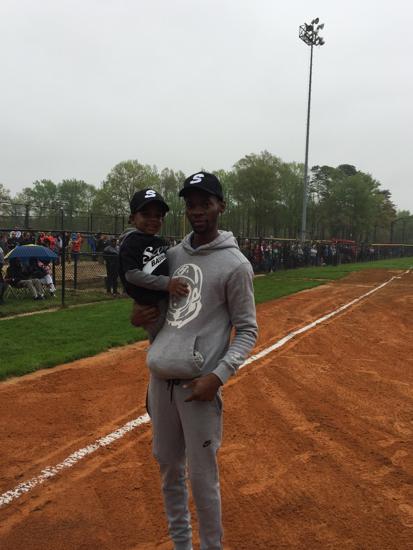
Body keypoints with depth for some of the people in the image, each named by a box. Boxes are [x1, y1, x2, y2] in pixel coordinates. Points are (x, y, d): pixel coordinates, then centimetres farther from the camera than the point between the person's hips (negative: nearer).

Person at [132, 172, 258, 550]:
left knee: (203, 478, 1)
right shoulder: (172, 255, 10)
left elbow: (247, 330, -6)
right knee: (168, 467, 17)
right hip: (160, 379, 6)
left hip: (198, 385, -6)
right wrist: (139, 316, 2)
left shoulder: (234, 264, -8)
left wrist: (218, 377, -18)